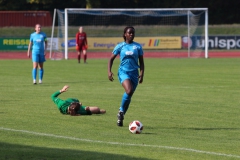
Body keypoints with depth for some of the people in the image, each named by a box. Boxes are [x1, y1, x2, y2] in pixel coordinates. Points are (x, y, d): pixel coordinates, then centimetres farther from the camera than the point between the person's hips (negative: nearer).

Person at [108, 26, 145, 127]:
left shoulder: (137, 47, 6)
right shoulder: (120, 46, 3)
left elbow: (141, 62, 10)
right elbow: (111, 59, 8)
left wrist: (141, 74, -4)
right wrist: (109, 71, -5)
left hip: (134, 73, 3)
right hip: (123, 72, -3)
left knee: (129, 96, 4)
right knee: (129, 90, -29)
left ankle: (120, 117, 21)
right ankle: (121, 110, -8)